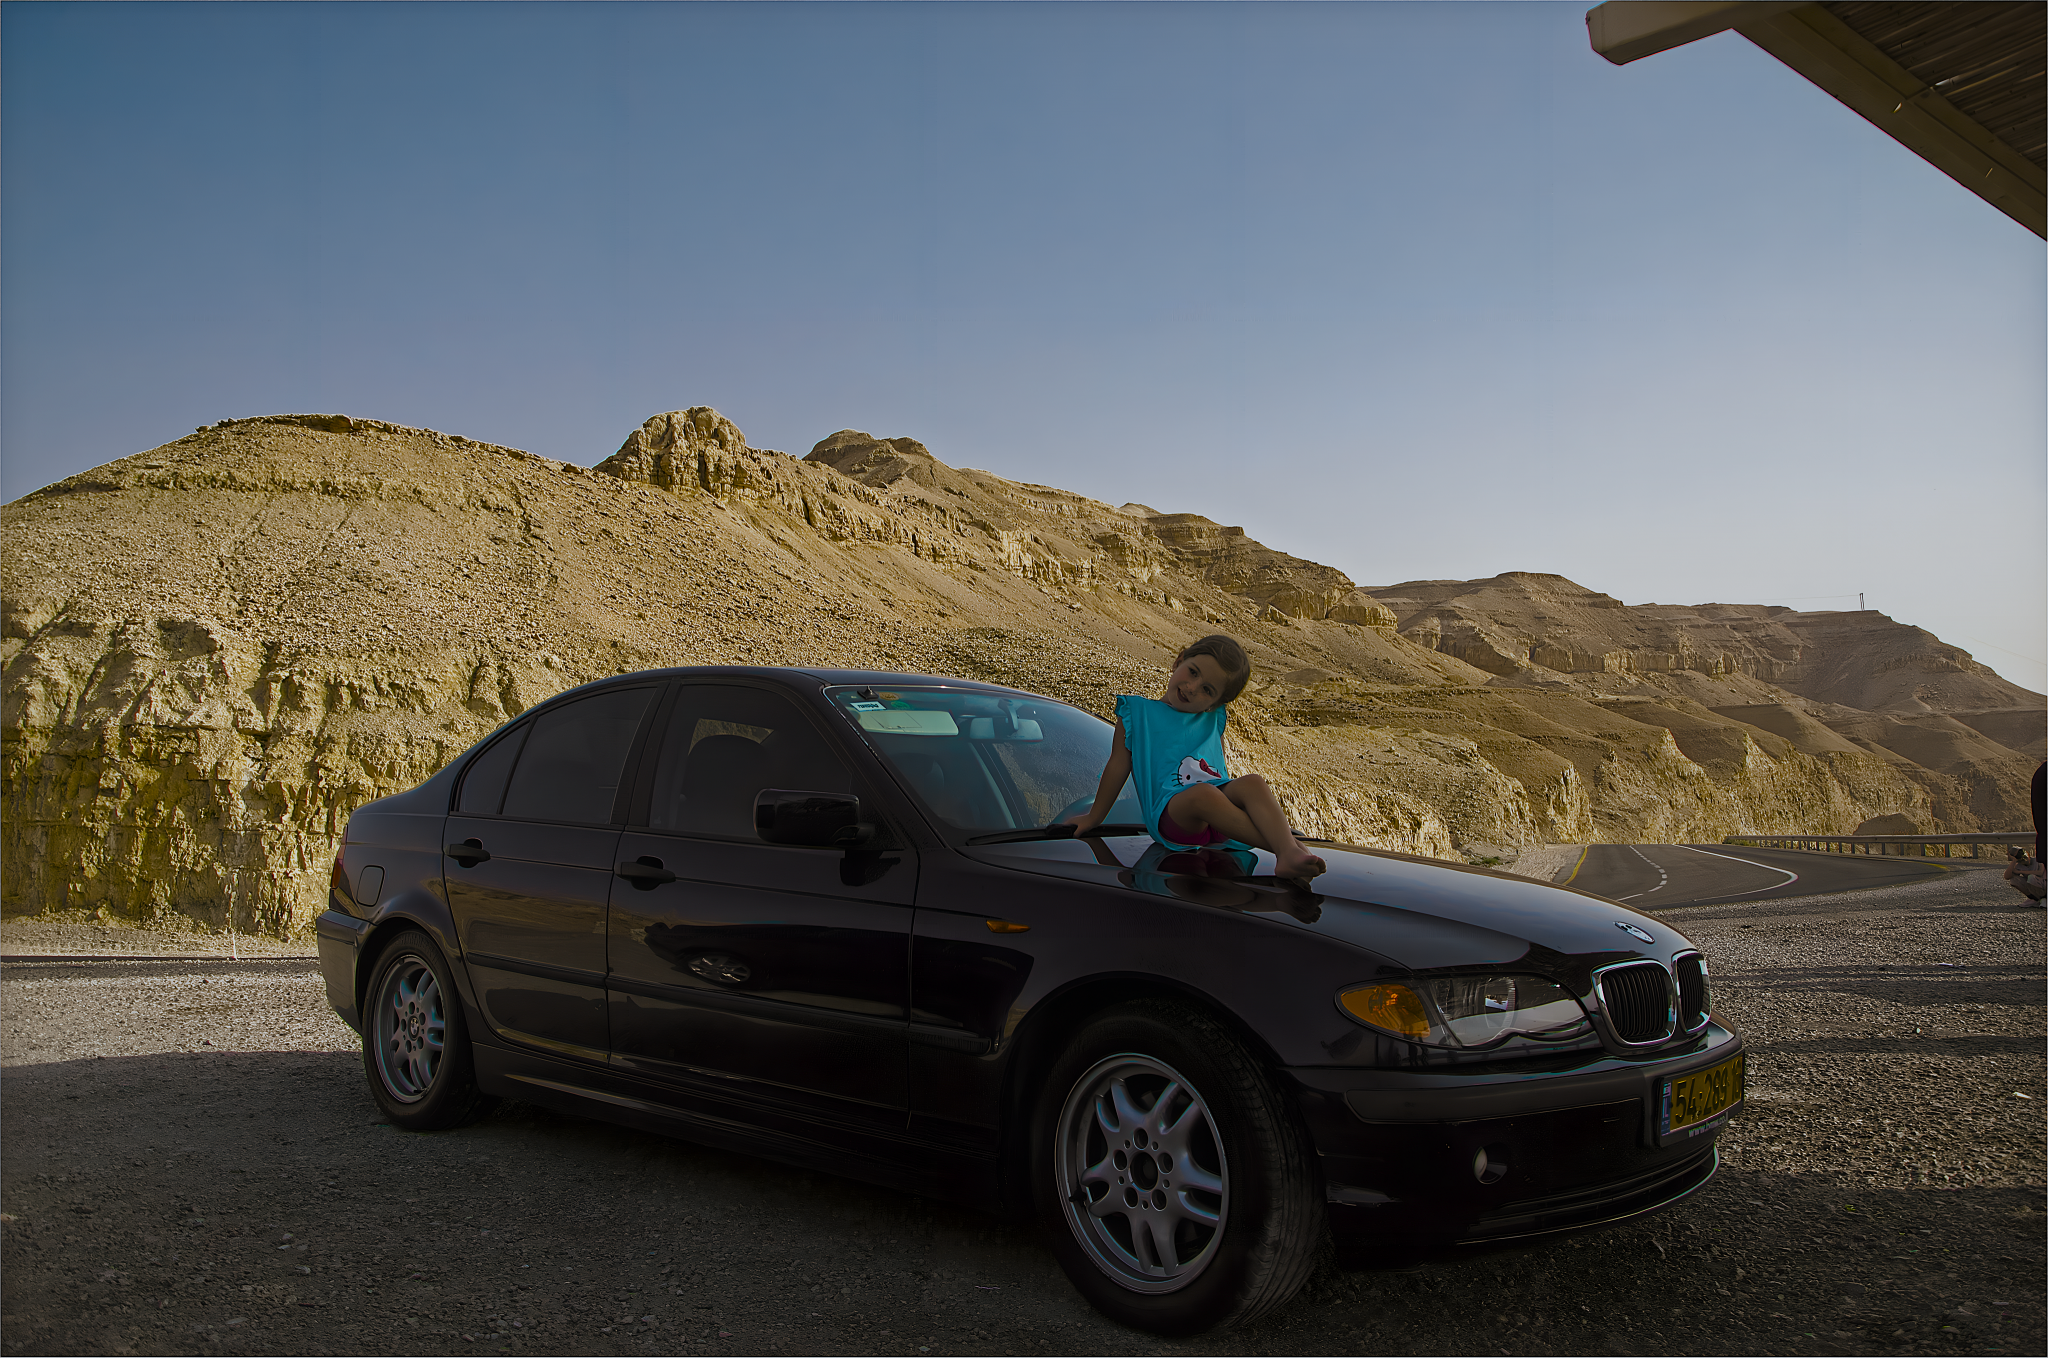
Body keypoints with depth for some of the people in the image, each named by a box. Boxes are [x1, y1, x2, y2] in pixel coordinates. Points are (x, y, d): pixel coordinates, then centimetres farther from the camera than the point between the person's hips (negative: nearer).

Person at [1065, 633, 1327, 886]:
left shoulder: (1212, 720, 22)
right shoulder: (1137, 713, 11)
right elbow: (1118, 766, 14)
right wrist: (1094, 817, 17)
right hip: (1170, 813, -4)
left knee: (1253, 782, -28)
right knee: (1203, 793, -38)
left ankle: (1289, 853, -49)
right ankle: (1280, 846, -42)